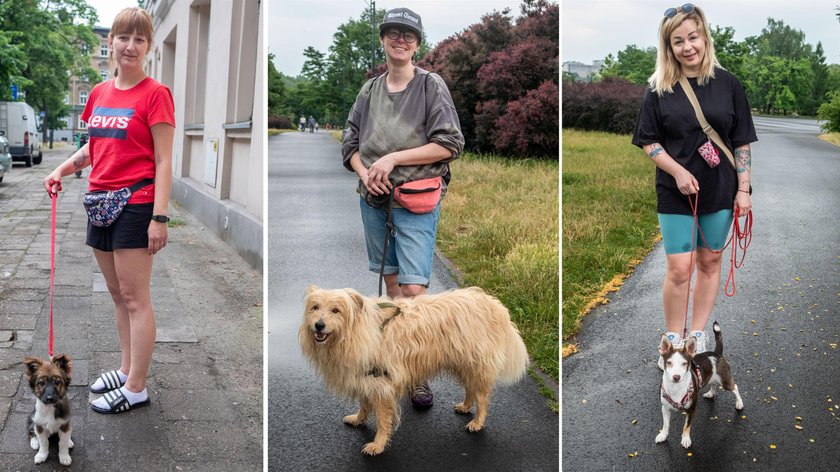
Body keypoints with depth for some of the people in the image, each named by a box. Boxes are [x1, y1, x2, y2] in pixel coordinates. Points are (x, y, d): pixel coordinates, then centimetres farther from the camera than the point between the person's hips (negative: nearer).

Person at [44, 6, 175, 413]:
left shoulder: (155, 94, -9)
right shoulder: (99, 93, 11)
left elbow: (163, 161, -12)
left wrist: (159, 217, -17)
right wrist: (63, 169, 9)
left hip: (136, 206, -7)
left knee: (134, 298, -2)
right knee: (118, 296, 15)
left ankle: (136, 389, 5)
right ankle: (127, 370, 28)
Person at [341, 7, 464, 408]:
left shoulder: (431, 86, -3)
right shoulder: (369, 90, 10)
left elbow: (450, 144, -9)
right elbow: (350, 142, 15)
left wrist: (394, 157, -14)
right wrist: (364, 171, -6)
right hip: (373, 198, 5)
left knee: (414, 288, -10)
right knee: (390, 278, 14)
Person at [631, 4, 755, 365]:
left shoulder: (728, 85, -2)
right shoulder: (659, 89, -4)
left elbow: (742, 142, 1)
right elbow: (648, 142, -1)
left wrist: (743, 189, -3)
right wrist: (678, 171, -16)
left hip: (720, 191, 2)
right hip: (675, 193, -1)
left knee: (710, 263, 10)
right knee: (679, 269, -2)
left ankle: (698, 336, 24)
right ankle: (673, 339, 14)